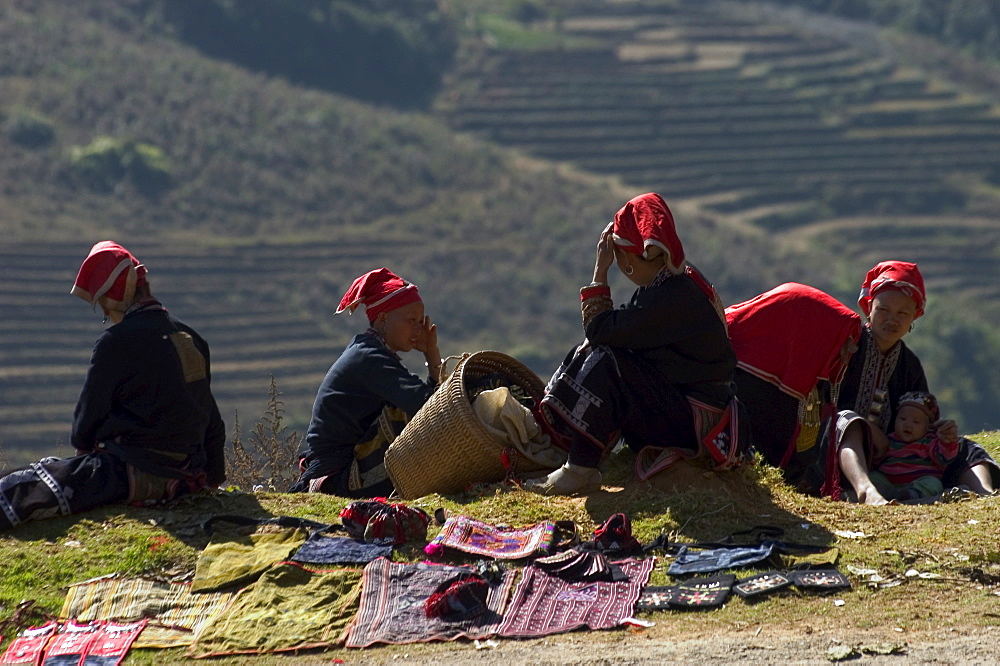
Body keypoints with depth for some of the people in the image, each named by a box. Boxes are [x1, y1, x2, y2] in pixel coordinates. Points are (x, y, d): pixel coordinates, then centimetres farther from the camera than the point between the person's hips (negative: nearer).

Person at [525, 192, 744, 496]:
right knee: (589, 355, 8)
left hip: (698, 418, -10)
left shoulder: (673, 295, -23)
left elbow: (600, 331, -23)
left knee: (606, 363, -25)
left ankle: (581, 470, -24)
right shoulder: (675, 281, 9)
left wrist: (600, 271, -15)